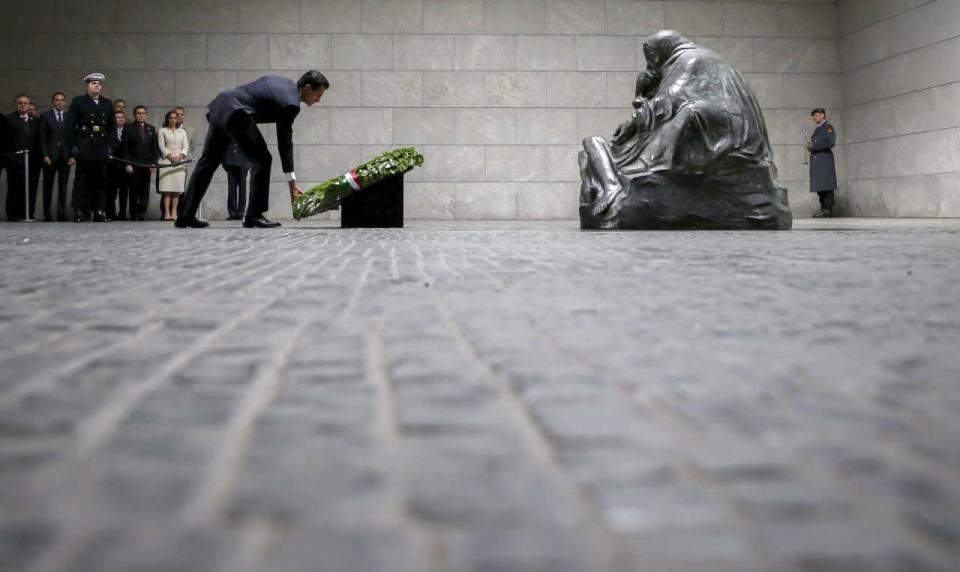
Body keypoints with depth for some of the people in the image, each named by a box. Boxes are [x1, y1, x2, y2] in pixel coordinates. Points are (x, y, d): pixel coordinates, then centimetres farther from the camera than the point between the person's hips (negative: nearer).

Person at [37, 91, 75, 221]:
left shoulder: (70, 116, 10)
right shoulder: (45, 116, 5)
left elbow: (73, 137, 7)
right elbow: (42, 137, 1)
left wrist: (72, 155, -2)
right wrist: (45, 155, -8)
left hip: (65, 157, 1)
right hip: (50, 156, -1)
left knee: (63, 187, 0)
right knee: (48, 187, 2)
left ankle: (62, 215, 3)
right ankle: (47, 215, 6)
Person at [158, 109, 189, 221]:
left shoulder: (182, 131, 18)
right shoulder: (162, 131, 10)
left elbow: (186, 146, 11)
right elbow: (162, 146, 1)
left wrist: (180, 156, -6)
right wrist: (170, 156, -13)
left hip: (180, 161, 3)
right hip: (166, 161, -3)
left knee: (177, 187, -4)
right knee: (167, 187, -11)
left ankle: (174, 212, -5)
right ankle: (167, 213, -15)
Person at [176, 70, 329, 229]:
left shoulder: (283, 83, 17)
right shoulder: (291, 104, -9)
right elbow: (285, 143, -8)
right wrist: (292, 182, -4)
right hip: (235, 114, -10)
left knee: (208, 162, 12)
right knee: (261, 160, -2)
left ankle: (186, 215, 16)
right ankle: (253, 215, -3)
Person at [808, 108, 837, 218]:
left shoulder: (828, 127, -3)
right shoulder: (818, 129, 24)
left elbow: (830, 143, -15)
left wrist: (813, 146, -13)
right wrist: (810, 145, 8)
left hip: (825, 160, -9)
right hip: (816, 159, 9)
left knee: (826, 186, -11)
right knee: (820, 186, 6)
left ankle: (828, 210, -13)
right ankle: (823, 209, 8)